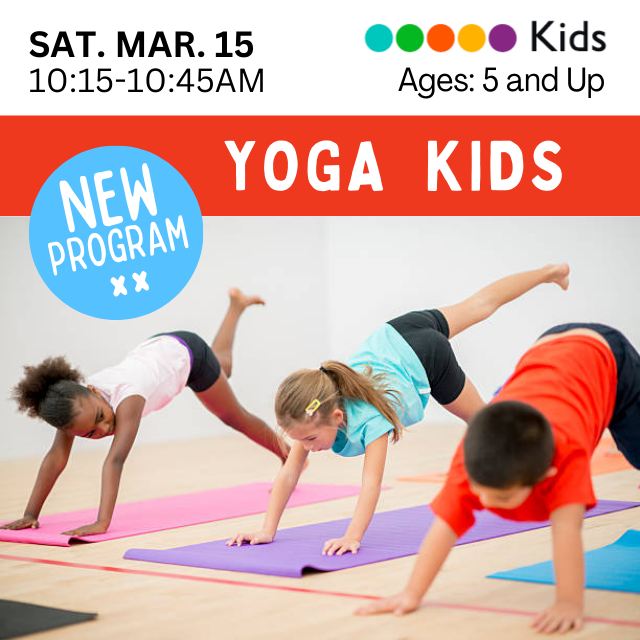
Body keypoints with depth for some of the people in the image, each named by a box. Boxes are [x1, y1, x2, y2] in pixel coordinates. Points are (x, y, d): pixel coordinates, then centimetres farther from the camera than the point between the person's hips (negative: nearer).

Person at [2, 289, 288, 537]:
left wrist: (102, 523, -64)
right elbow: (56, 456, -34)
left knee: (236, 417, 16)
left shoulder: (127, 396, -49)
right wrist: (30, 515, -40)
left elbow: (115, 461, -57)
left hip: (186, 351, -6)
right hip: (155, 348, 6)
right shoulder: (74, 404, -33)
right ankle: (236, 305, 66)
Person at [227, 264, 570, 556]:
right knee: (479, 305, 27)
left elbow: (371, 481, -52)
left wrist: (353, 537, -61)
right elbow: (289, 472, -30)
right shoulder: (312, 415, -31)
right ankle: (548, 273, 53)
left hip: (424, 357, -5)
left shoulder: (368, 418, -46)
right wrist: (267, 530, -38)